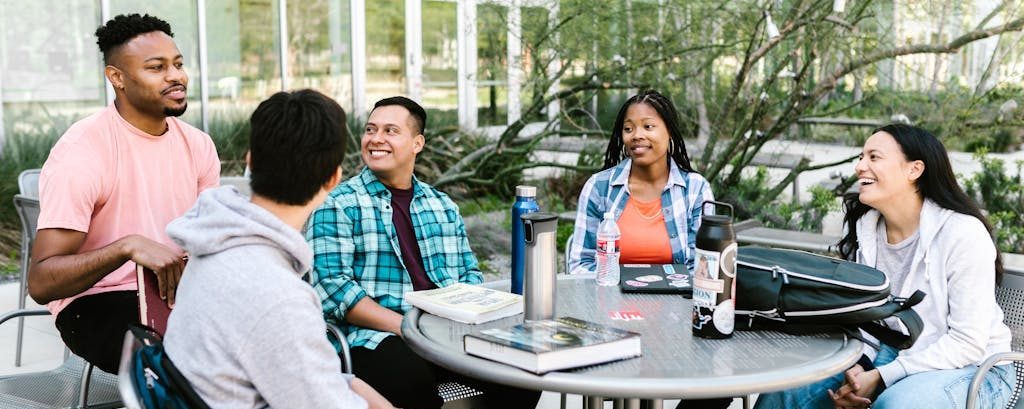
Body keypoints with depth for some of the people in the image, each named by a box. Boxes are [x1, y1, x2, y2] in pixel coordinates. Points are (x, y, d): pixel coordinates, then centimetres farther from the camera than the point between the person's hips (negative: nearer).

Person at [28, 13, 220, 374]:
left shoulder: (197, 144, 3)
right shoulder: (81, 153, -16)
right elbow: (40, 283, -21)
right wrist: (128, 246, -36)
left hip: (177, 289, 6)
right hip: (95, 302, -6)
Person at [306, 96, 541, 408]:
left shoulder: (444, 206, 20)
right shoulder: (338, 204, 3)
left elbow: (470, 274, 20)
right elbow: (332, 287, -8)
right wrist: (407, 327, -18)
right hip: (376, 338, -4)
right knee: (412, 378, -38)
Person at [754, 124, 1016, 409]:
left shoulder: (964, 233, -18)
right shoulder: (864, 228, 0)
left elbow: (968, 343, -18)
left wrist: (880, 378, -23)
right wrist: (858, 365, -16)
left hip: (971, 366, -5)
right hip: (893, 354, 5)